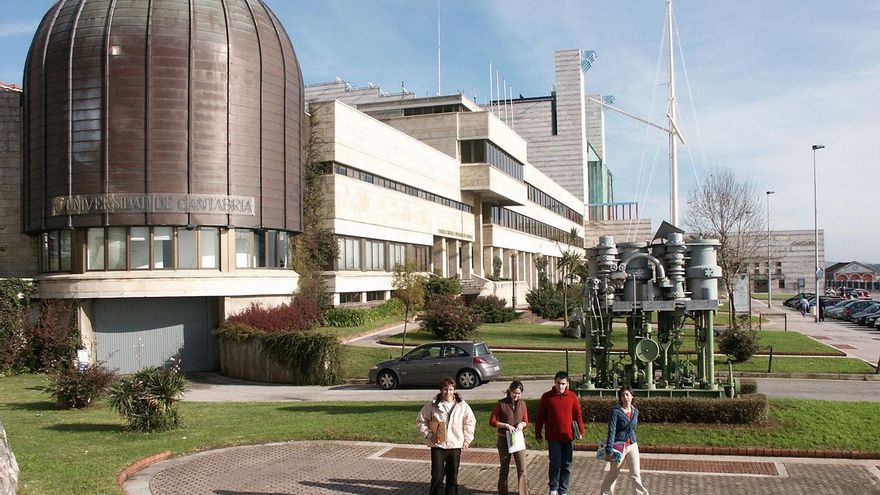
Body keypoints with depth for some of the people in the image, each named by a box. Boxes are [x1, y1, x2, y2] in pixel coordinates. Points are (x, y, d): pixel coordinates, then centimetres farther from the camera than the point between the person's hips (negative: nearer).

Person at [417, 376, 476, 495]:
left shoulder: (462, 405, -3)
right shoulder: (432, 405, -7)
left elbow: (470, 422, 10)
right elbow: (420, 421, 2)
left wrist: (467, 439, 5)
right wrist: (429, 434, -8)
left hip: (456, 445, 2)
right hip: (438, 446, -2)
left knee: (453, 477, 10)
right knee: (437, 477, -1)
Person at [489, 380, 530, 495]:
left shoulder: (522, 404, 2)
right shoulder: (501, 404, -8)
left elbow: (526, 421, 10)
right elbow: (492, 421, -7)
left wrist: (522, 424, -13)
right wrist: (506, 425, -19)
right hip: (504, 439, -2)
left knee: (522, 468, -4)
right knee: (504, 469, 10)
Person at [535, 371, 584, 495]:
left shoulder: (572, 396, 1)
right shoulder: (547, 397, -3)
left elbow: (577, 415, 7)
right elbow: (540, 417, 2)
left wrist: (580, 431, 0)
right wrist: (538, 434, 2)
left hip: (568, 437, 2)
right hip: (553, 438, -2)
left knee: (567, 465, 9)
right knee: (555, 464, 3)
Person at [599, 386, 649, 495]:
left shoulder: (635, 411, 4)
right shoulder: (616, 411, -13)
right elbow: (611, 431, -17)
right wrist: (609, 451, -21)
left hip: (632, 445, 4)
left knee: (636, 475, 0)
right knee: (613, 474, 10)